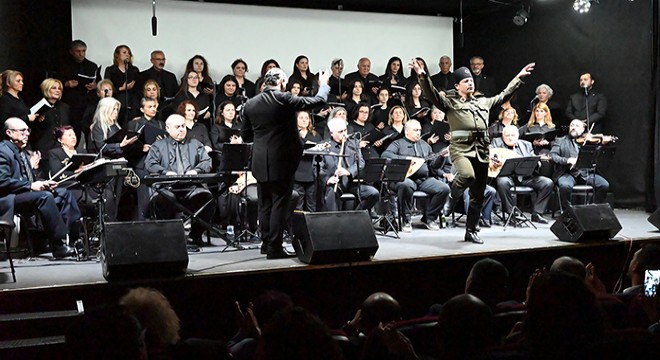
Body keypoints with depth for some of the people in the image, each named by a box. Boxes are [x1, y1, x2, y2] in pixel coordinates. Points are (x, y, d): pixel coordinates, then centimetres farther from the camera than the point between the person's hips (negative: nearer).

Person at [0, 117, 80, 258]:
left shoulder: (22, 151, 20)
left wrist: (43, 183, 4)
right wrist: (31, 186, -21)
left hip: (26, 193, 10)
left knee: (64, 193, 3)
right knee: (44, 196, -32)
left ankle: (76, 237, -2)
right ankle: (58, 246, -31)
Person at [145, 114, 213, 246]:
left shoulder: (195, 144, 26)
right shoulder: (158, 145, 20)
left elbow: (207, 162, 12)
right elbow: (150, 164, 4)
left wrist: (196, 170, -11)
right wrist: (165, 172, -16)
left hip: (191, 187, 1)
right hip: (167, 187, -1)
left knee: (205, 196, -31)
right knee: (159, 198, -36)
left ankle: (196, 234, -13)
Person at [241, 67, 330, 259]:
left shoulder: (250, 104, 3)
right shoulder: (284, 99, -12)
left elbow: (245, 135, 9)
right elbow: (318, 100, -5)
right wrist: (324, 85, 13)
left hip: (260, 163, 5)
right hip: (282, 162, -5)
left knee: (265, 205, 14)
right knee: (279, 204, 0)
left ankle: (267, 243, 22)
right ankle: (274, 248, 1)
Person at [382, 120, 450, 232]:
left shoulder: (425, 145, 24)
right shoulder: (398, 144, 9)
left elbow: (434, 165, 20)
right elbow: (385, 155, -10)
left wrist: (441, 156, 0)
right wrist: (405, 159, -17)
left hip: (425, 179, 5)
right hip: (406, 177, -5)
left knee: (444, 189, -19)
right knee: (405, 185, -40)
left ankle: (429, 218, 1)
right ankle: (406, 220, -21)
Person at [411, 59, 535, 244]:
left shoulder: (483, 102, 22)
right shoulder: (450, 102, 4)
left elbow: (503, 95, 33)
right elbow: (433, 95, -11)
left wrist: (519, 77, 34)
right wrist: (423, 76, -26)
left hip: (482, 151, 5)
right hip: (461, 148, -5)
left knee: (478, 196, 7)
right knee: (467, 175, -36)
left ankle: (471, 231, 19)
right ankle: (453, 197, -3)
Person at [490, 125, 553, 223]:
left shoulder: (526, 144, 18)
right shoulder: (497, 142, 10)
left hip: (526, 176, 3)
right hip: (507, 175, -3)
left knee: (548, 183, -16)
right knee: (503, 182, -38)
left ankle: (536, 213, -8)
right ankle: (511, 213, -21)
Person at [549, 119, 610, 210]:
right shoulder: (560, 141, 15)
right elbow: (552, 156, -1)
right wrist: (567, 160, -19)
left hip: (585, 173, 3)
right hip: (567, 173, -2)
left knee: (604, 185, -19)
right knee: (565, 186, -34)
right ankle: (567, 211, -12)